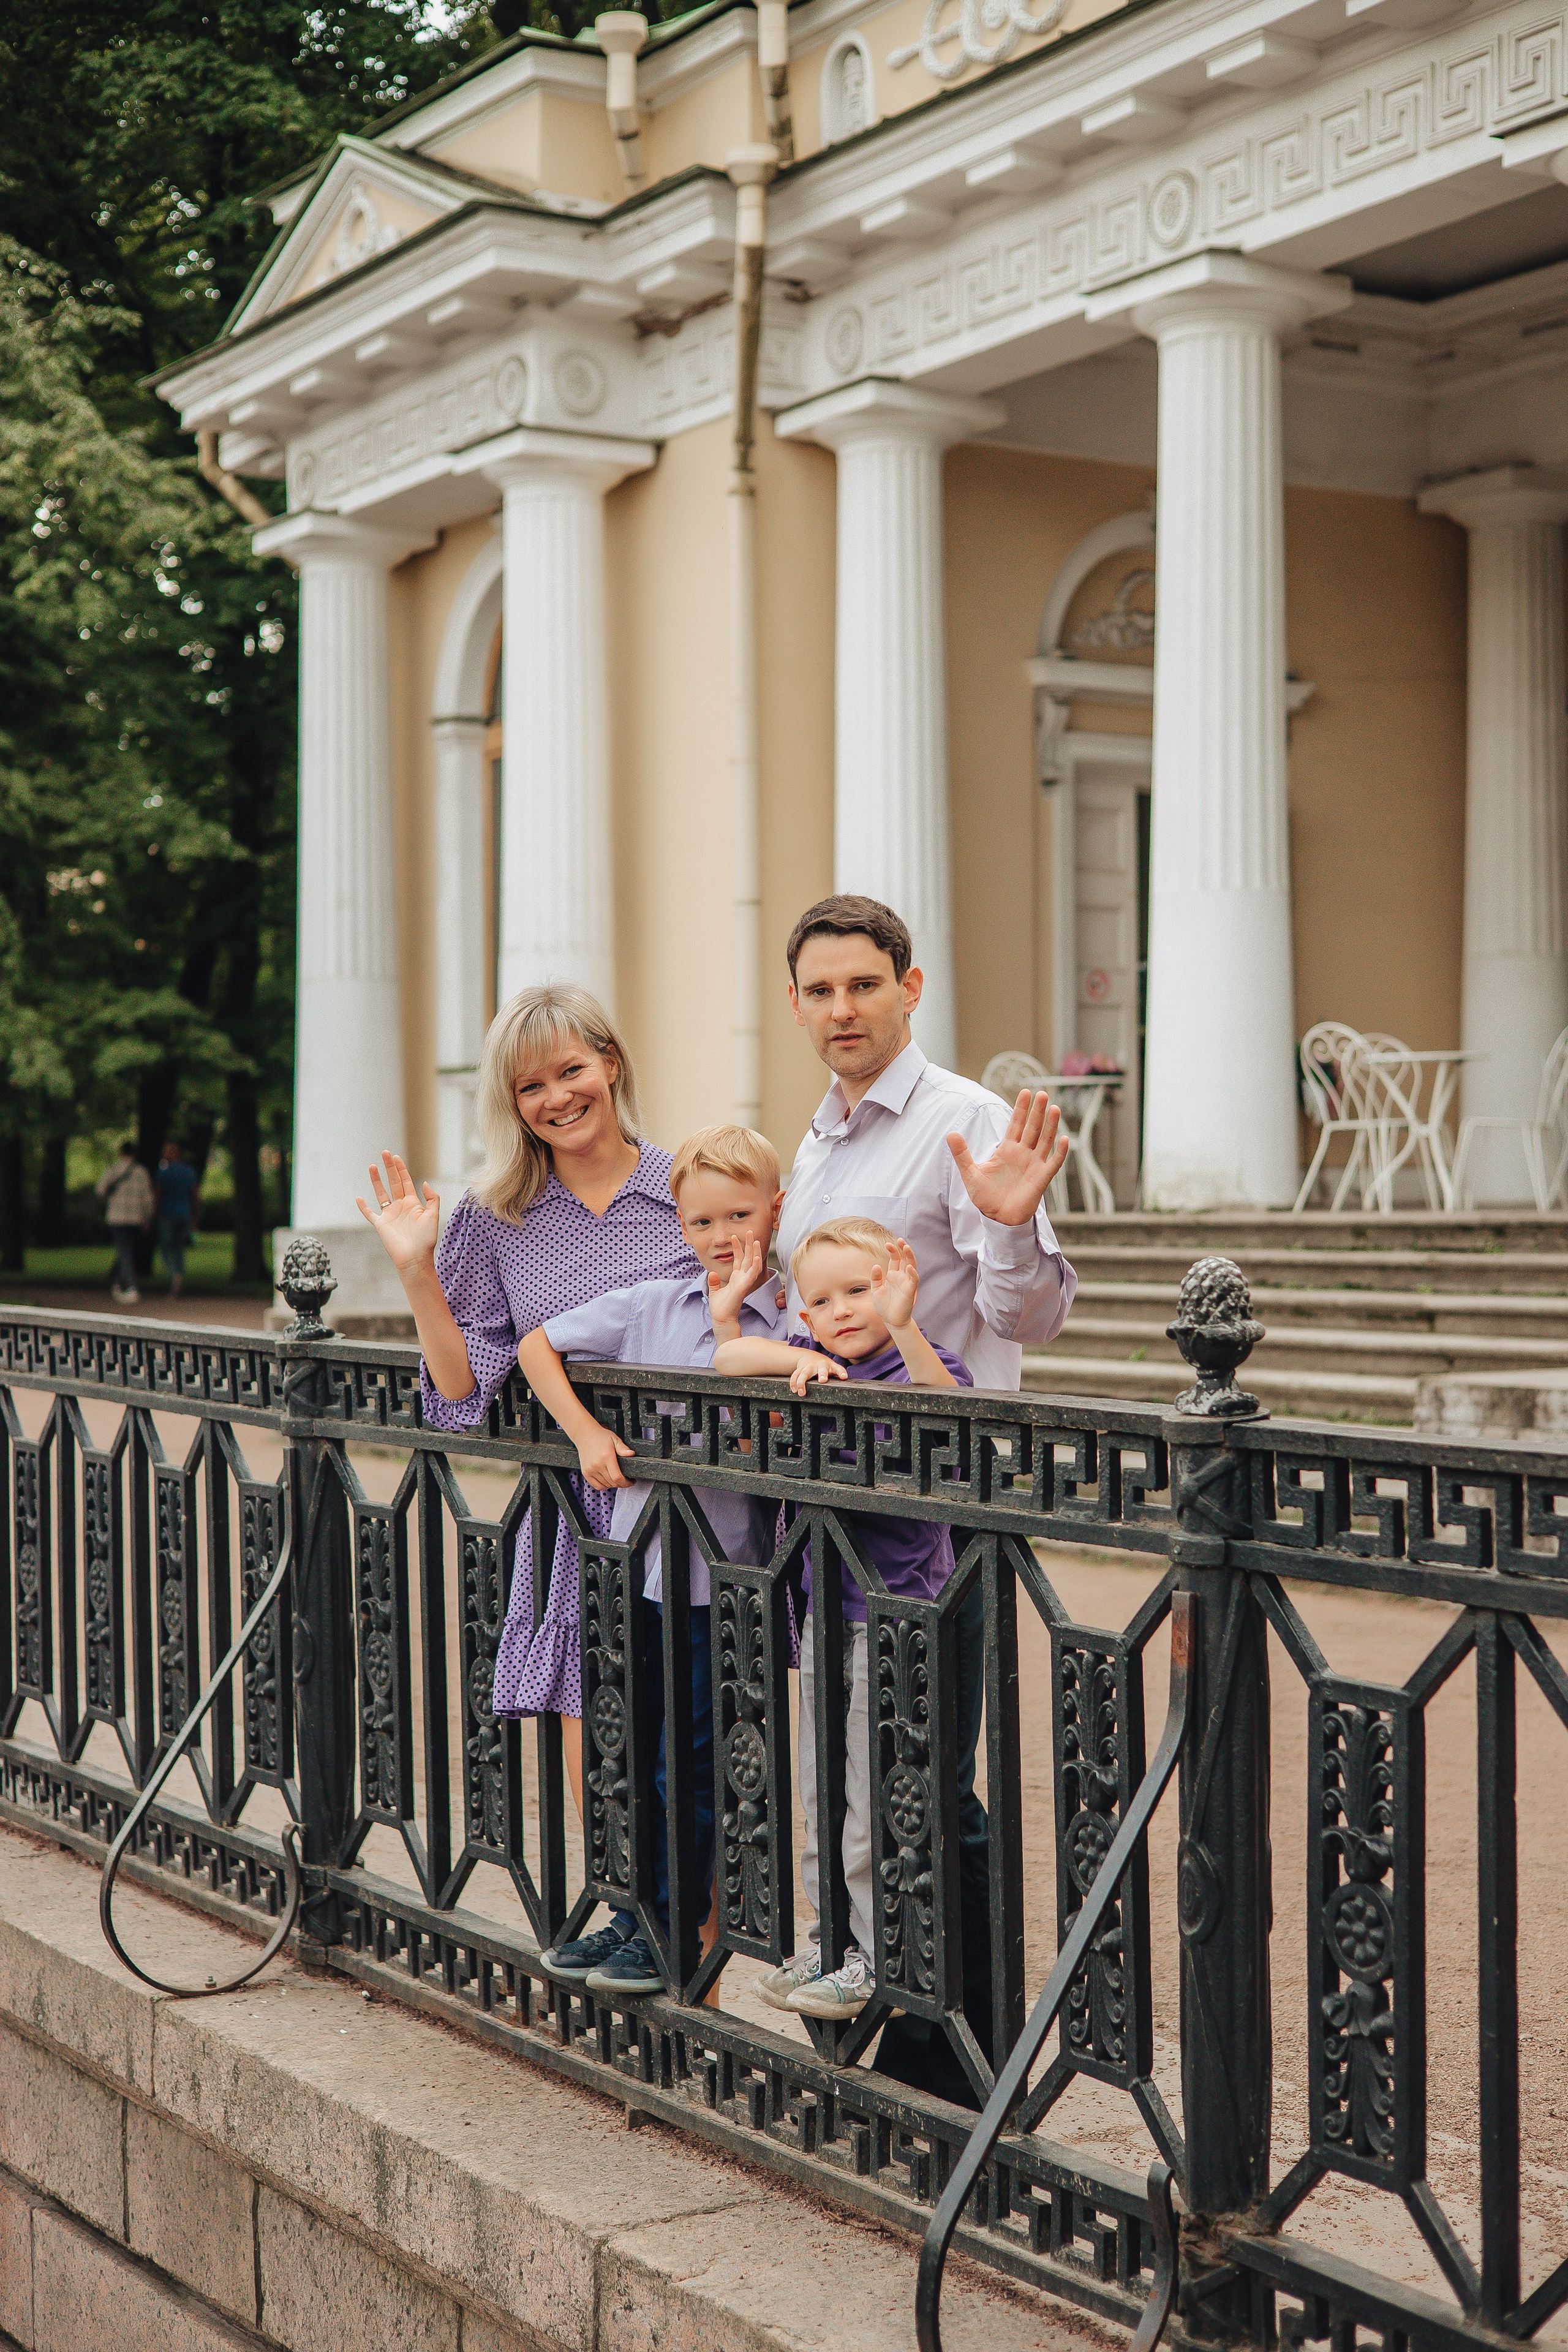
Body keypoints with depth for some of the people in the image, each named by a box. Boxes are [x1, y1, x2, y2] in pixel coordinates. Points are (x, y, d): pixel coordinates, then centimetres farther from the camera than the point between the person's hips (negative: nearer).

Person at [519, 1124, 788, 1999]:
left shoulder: (789, 1322, -4)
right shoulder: (652, 1306, 5)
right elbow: (536, 1348, 11)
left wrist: (728, 1315, -15)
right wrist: (586, 1432, 0)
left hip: (723, 1573, -4)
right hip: (638, 1560, 4)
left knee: (689, 1762, 1)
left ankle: (674, 1929, 14)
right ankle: (634, 1914, 25)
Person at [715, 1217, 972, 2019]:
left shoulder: (922, 1366, -10)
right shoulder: (811, 1362, 7)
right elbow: (727, 1357, 4)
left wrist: (904, 1327, -43)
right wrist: (799, 1358, -12)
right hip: (821, 1609, 7)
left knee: (877, 1796, -2)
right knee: (821, 1792, 15)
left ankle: (881, 1959, 8)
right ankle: (833, 1937, 28)